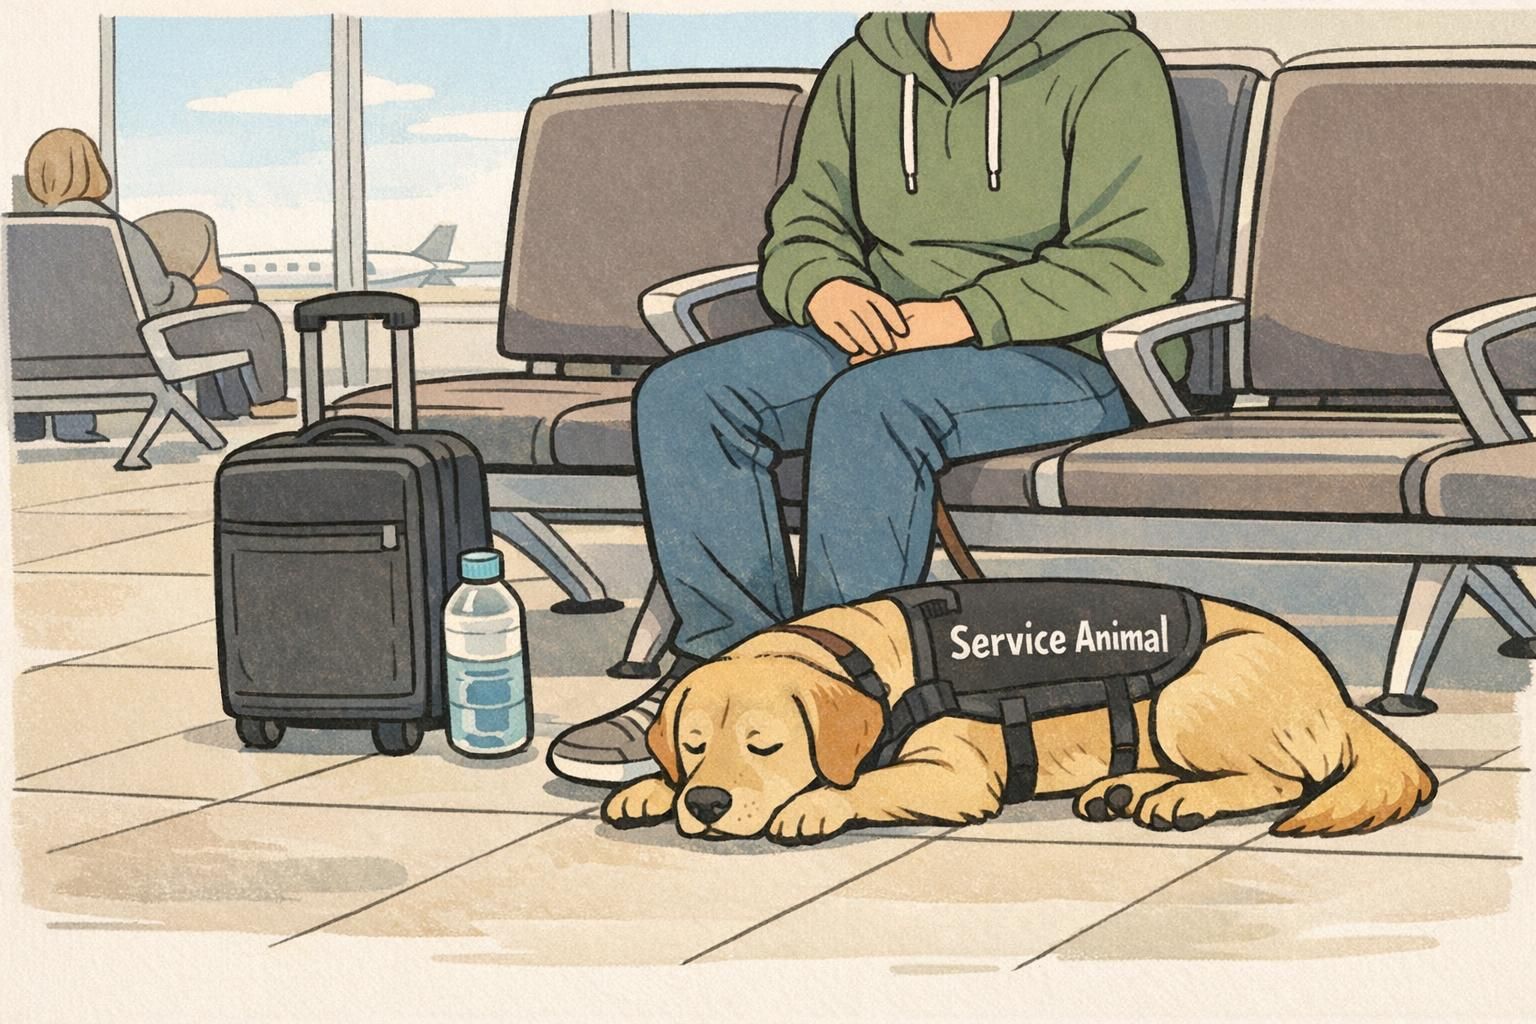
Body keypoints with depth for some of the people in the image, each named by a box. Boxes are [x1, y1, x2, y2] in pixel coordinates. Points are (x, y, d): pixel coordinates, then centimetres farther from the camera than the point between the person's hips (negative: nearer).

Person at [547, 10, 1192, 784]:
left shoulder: (1106, 64, -6)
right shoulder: (862, 69, 13)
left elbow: (1138, 259, -16)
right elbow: (803, 229, 15)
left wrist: (959, 316, -23)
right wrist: (825, 288, -10)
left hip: (1066, 359, -6)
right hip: (884, 342, 7)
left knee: (867, 407, -36)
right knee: (681, 399, -17)